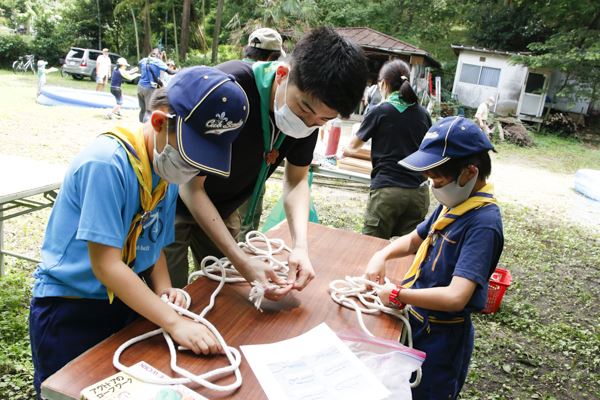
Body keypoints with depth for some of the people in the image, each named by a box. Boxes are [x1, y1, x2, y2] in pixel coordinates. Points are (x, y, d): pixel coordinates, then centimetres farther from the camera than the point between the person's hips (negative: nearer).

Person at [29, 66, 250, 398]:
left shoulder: (168, 169, -3)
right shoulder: (106, 163, -27)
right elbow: (105, 265, -27)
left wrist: (163, 288, -11)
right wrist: (173, 322, -29)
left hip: (127, 300, 7)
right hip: (69, 311, -6)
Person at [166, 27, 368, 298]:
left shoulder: (312, 109, -16)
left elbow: (296, 180, -4)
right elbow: (190, 186, -27)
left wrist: (300, 246, -21)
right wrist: (242, 262, -34)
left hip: (223, 209, 5)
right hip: (178, 202, -5)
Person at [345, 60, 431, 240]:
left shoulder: (380, 112, -2)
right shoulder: (423, 114, 8)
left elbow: (352, 147, 12)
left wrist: (346, 149, 33)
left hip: (387, 190, -4)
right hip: (418, 191, 4)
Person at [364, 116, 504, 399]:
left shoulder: (482, 223, -28)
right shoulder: (454, 204, -1)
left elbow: (455, 297, -36)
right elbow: (415, 239, 13)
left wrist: (397, 295, -25)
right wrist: (382, 255, -5)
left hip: (442, 337, -8)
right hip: (417, 320, 8)